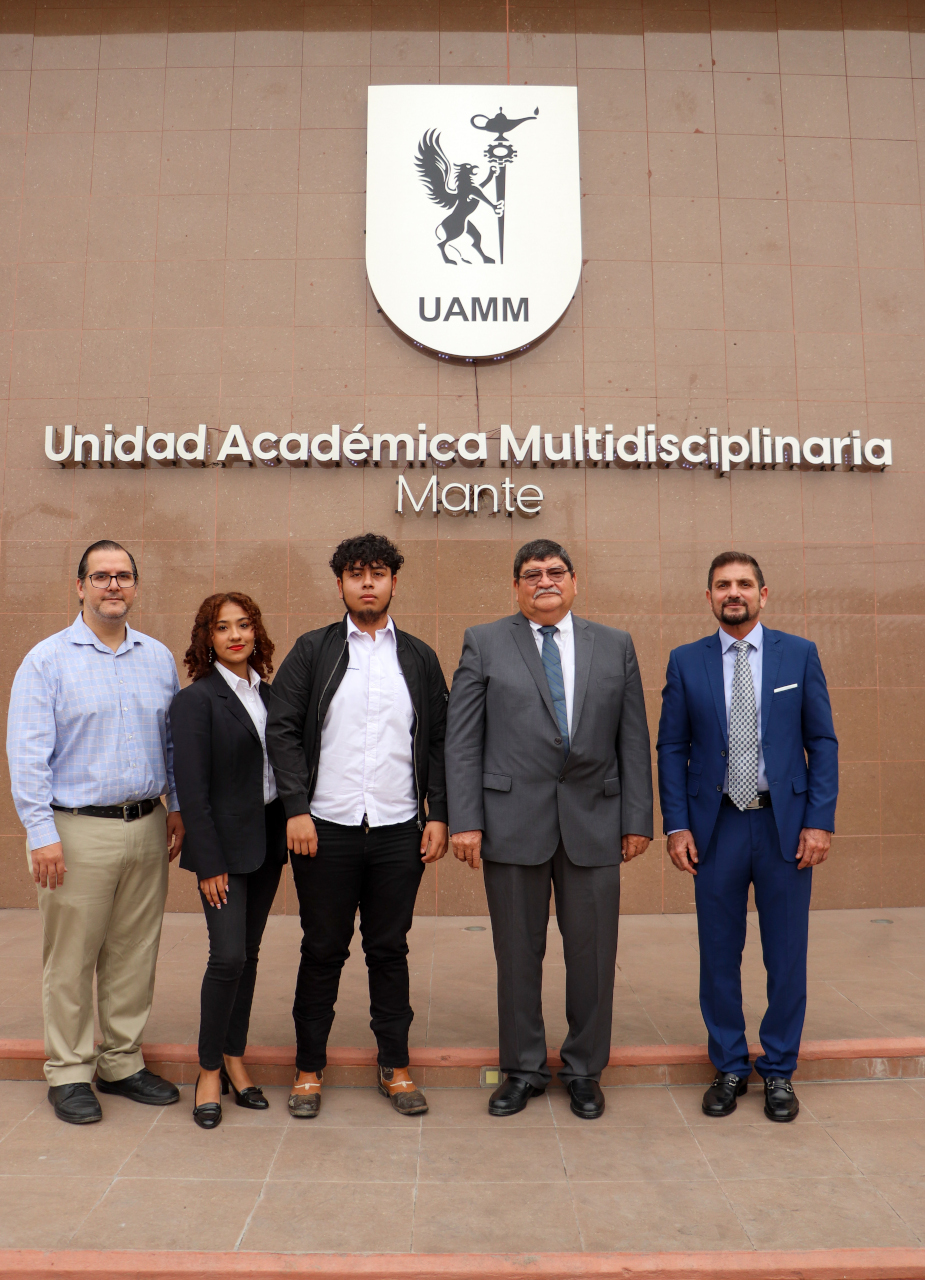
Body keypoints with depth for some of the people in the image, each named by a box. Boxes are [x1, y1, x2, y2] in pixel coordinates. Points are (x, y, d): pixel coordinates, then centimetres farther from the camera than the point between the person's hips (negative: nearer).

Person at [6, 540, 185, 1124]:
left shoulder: (159, 658, 9)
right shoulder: (48, 659, -4)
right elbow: (27, 752, -8)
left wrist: (177, 807, 8)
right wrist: (41, 833, -13)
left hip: (147, 829, 4)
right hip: (79, 833, -4)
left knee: (134, 955, 12)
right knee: (71, 961, 6)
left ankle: (122, 1062, 28)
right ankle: (69, 1072, 22)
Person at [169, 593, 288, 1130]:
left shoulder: (267, 693, 9)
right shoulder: (196, 700, -10)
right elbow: (192, 789, -13)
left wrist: (288, 833, 7)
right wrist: (209, 864, -15)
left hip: (268, 840, 6)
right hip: (225, 844, -6)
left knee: (249, 954, 13)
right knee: (228, 956, -7)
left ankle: (235, 1059, 27)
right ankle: (210, 1070, 12)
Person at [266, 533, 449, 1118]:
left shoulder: (419, 657, 9)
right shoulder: (312, 650, 4)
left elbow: (439, 740, 8)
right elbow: (282, 730, -1)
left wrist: (439, 815, 1)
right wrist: (297, 810, -10)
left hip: (398, 830, 1)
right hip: (326, 829, -1)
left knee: (390, 949, 11)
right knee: (323, 951, 9)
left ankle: (396, 1067, 26)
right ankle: (310, 1068, 26)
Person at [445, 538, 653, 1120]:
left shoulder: (615, 646, 9)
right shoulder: (485, 643, 4)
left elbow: (634, 740, 7)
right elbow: (463, 740, 0)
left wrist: (638, 819, 2)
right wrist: (465, 820, -7)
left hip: (594, 820, 2)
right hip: (513, 821, -1)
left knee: (592, 953, 9)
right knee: (518, 953, 10)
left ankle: (585, 1070, 29)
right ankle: (524, 1069, 29)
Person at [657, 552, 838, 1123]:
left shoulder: (800, 654, 2)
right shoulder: (686, 662, 3)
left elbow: (823, 742, 2)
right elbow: (672, 748, 3)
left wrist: (820, 820, -7)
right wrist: (676, 825, -4)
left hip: (786, 824, 0)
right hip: (717, 826, 0)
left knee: (787, 954, 9)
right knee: (719, 954, 10)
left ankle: (779, 1070, 28)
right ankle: (730, 1068, 28)